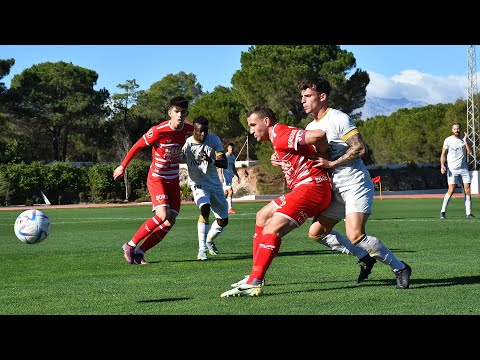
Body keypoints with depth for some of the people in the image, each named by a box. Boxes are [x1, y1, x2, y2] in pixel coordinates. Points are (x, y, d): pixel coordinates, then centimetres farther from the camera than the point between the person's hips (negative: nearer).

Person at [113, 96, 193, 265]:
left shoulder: (188, 129, -5)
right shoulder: (158, 131, -22)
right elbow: (137, 146, -9)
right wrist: (122, 166, -1)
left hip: (173, 180, 6)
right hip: (157, 179, -6)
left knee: (170, 222, -3)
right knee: (162, 215, -22)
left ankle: (140, 252, 6)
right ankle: (130, 246, -6)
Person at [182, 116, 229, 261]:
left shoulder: (214, 140, -7)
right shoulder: (187, 144, -14)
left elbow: (224, 163, -12)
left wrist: (211, 160, -31)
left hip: (215, 183, 4)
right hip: (198, 183, -4)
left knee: (223, 220, 8)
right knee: (205, 208, -32)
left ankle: (209, 240, 40)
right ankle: (202, 249, -26)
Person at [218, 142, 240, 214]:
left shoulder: (233, 157, 14)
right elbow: (220, 167, -12)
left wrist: (237, 176, 20)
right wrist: (221, 176, -21)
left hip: (230, 176, 7)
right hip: (225, 176, -7)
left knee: (225, 193, 8)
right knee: (230, 191, -15)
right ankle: (230, 208, -12)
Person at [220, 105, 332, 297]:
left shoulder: (281, 136, -16)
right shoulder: (278, 137, 19)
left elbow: (319, 135, -28)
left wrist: (324, 156, -11)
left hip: (312, 187, -12)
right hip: (303, 188, 12)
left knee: (272, 229, -20)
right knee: (262, 216, 20)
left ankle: (253, 284, -25)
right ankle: (256, 276, 20)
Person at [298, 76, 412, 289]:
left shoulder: (338, 119, -11)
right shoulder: (310, 127, 15)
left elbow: (360, 148, -19)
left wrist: (332, 163, -19)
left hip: (355, 184, -9)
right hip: (336, 189, 9)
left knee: (355, 235, -22)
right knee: (316, 232, 5)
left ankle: (399, 268, -6)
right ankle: (365, 258, 17)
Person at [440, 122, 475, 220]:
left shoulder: (465, 139, 5)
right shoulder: (448, 140, -1)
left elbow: (470, 153, -4)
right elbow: (443, 154, -1)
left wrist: (465, 141, -13)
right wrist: (442, 165, -16)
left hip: (463, 168, 3)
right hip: (452, 169, -3)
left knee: (467, 190, -3)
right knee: (451, 190, -12)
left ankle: (468, 213, 2)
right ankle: (442, 212, -1)